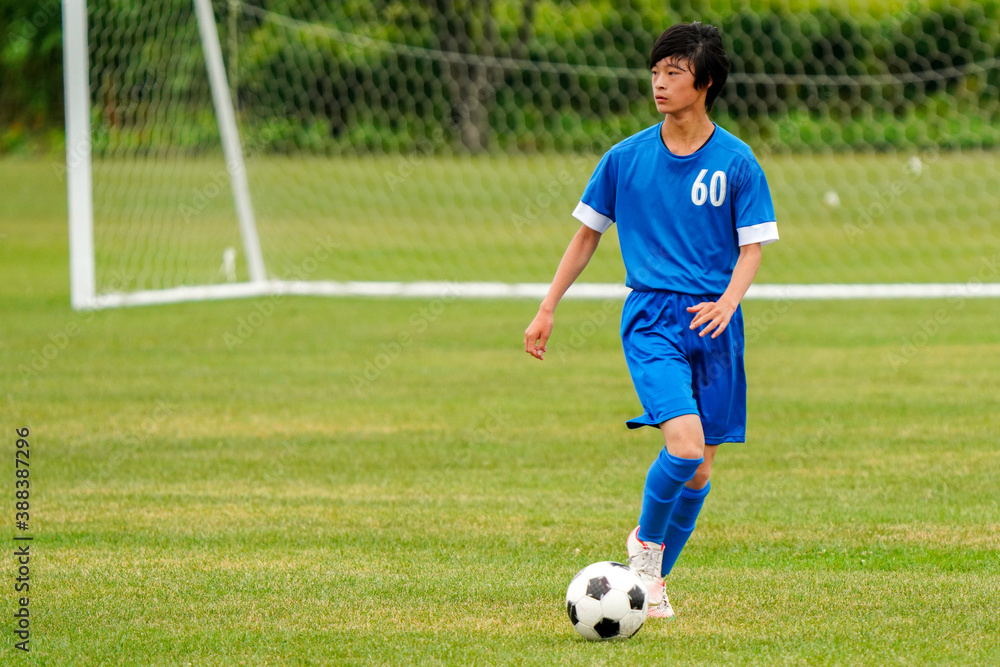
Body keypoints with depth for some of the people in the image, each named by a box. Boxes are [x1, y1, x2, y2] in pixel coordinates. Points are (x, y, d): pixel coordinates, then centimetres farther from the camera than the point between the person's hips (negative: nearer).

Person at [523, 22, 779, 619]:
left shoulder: (736, 162, 0)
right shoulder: (627, 158, 3)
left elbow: (753, 247, 1)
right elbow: (588, 234, 12)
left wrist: (729, 300, -19)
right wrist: (547, 310, 11)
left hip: (714, 322, 1)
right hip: (650, 316, -1)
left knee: (701, 467, 3)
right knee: (685, 444, -21)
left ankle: (657, 577, 22)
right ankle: (645, 543, 4)